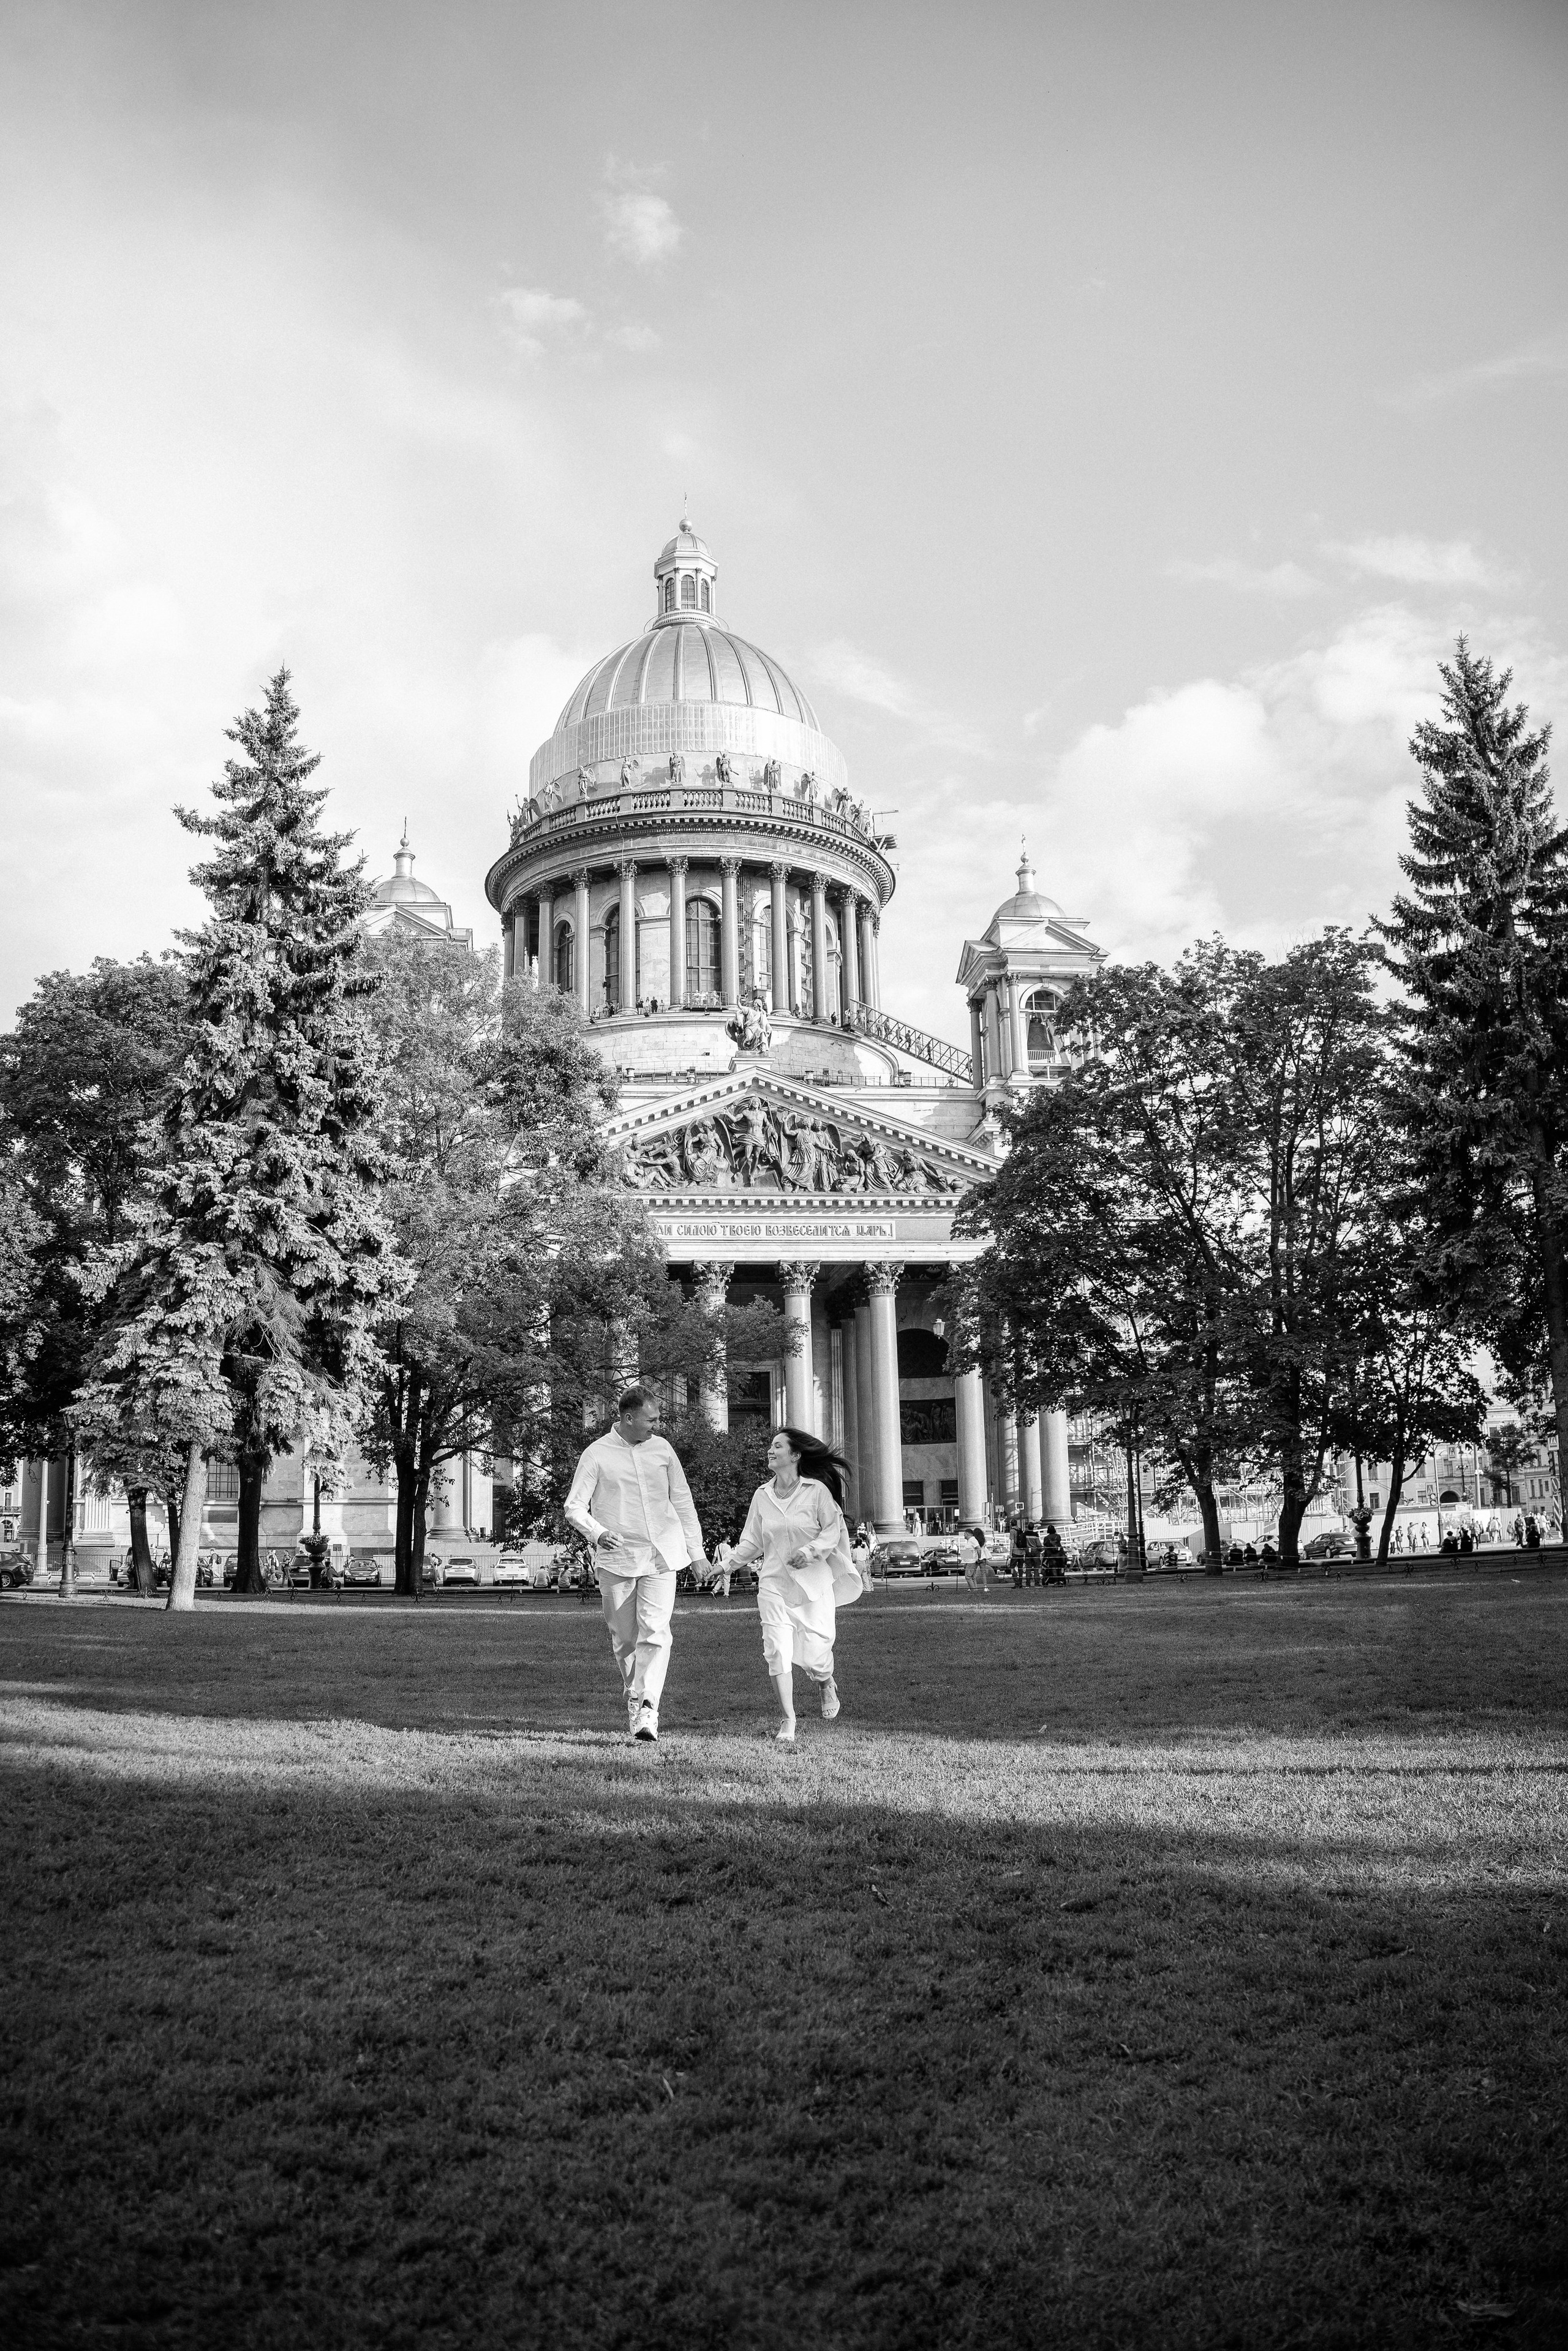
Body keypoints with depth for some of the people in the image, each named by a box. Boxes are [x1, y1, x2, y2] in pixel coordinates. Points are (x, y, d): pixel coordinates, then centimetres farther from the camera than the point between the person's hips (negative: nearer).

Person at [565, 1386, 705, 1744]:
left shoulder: (662, 1448, 8)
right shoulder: (597, 1454, -2)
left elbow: (682, 1502, 15)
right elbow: (575, 1506, -6)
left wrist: (696, 1552, 14)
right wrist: (597, 1533, -26)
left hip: (662, 1556, 1)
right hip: (617, 1557, -1)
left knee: (655, 1631, -13)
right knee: (624, 1637, 7)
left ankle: (648, 1708, -15)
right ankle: (633, 1699, 25)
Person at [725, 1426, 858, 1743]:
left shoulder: (817, 1490, -3)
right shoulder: (762, 1496, 8)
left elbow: (832, 1531, -1)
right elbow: (752, 1542, 12)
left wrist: (811, 1550, -18)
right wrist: (727, 1565, -1)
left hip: (813, 1580, -3)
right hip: (774, 1581, 3)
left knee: (814, 1651, -1)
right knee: (777, 1650, -10)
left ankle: (826, 1683, 35)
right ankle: (788, 1720, 0)